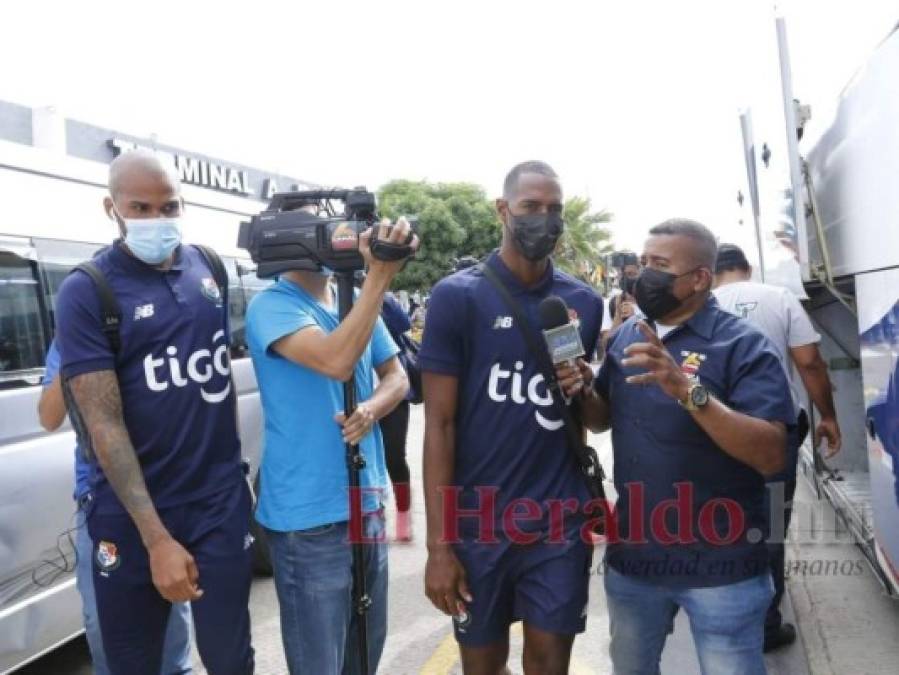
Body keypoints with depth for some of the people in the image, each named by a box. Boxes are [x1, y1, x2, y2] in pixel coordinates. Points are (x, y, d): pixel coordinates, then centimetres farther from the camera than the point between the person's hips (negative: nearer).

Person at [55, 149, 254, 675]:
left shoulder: (209, 267, 3)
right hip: (133, 517, -2)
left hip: (221, 503, 3)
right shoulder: (86, 292, -9)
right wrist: (156, 537, -18)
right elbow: (104, 423, -14)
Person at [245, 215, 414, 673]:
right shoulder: (271, 306, -13)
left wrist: (371, 410, -10)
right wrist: (380, 276, -29)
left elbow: (396, 377, 12)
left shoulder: (357, 301, 8)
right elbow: (336, 361, -30)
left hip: (367, 500, 7)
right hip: (309, 515, -6)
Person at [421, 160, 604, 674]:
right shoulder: (458, 296, -7)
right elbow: (439, 424, -8)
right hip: (477, 522, -2)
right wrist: (438, 542, -10)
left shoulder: (585, 302, 4)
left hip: (560, 522, 2)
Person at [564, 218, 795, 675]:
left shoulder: (743, 345, -14)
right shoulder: (626, 336, 4)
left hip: (720, 565, -5)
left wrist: (689, 391, -34)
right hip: (631, 555, 6)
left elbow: (771, 456, -22)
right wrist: (582, 392, -9)